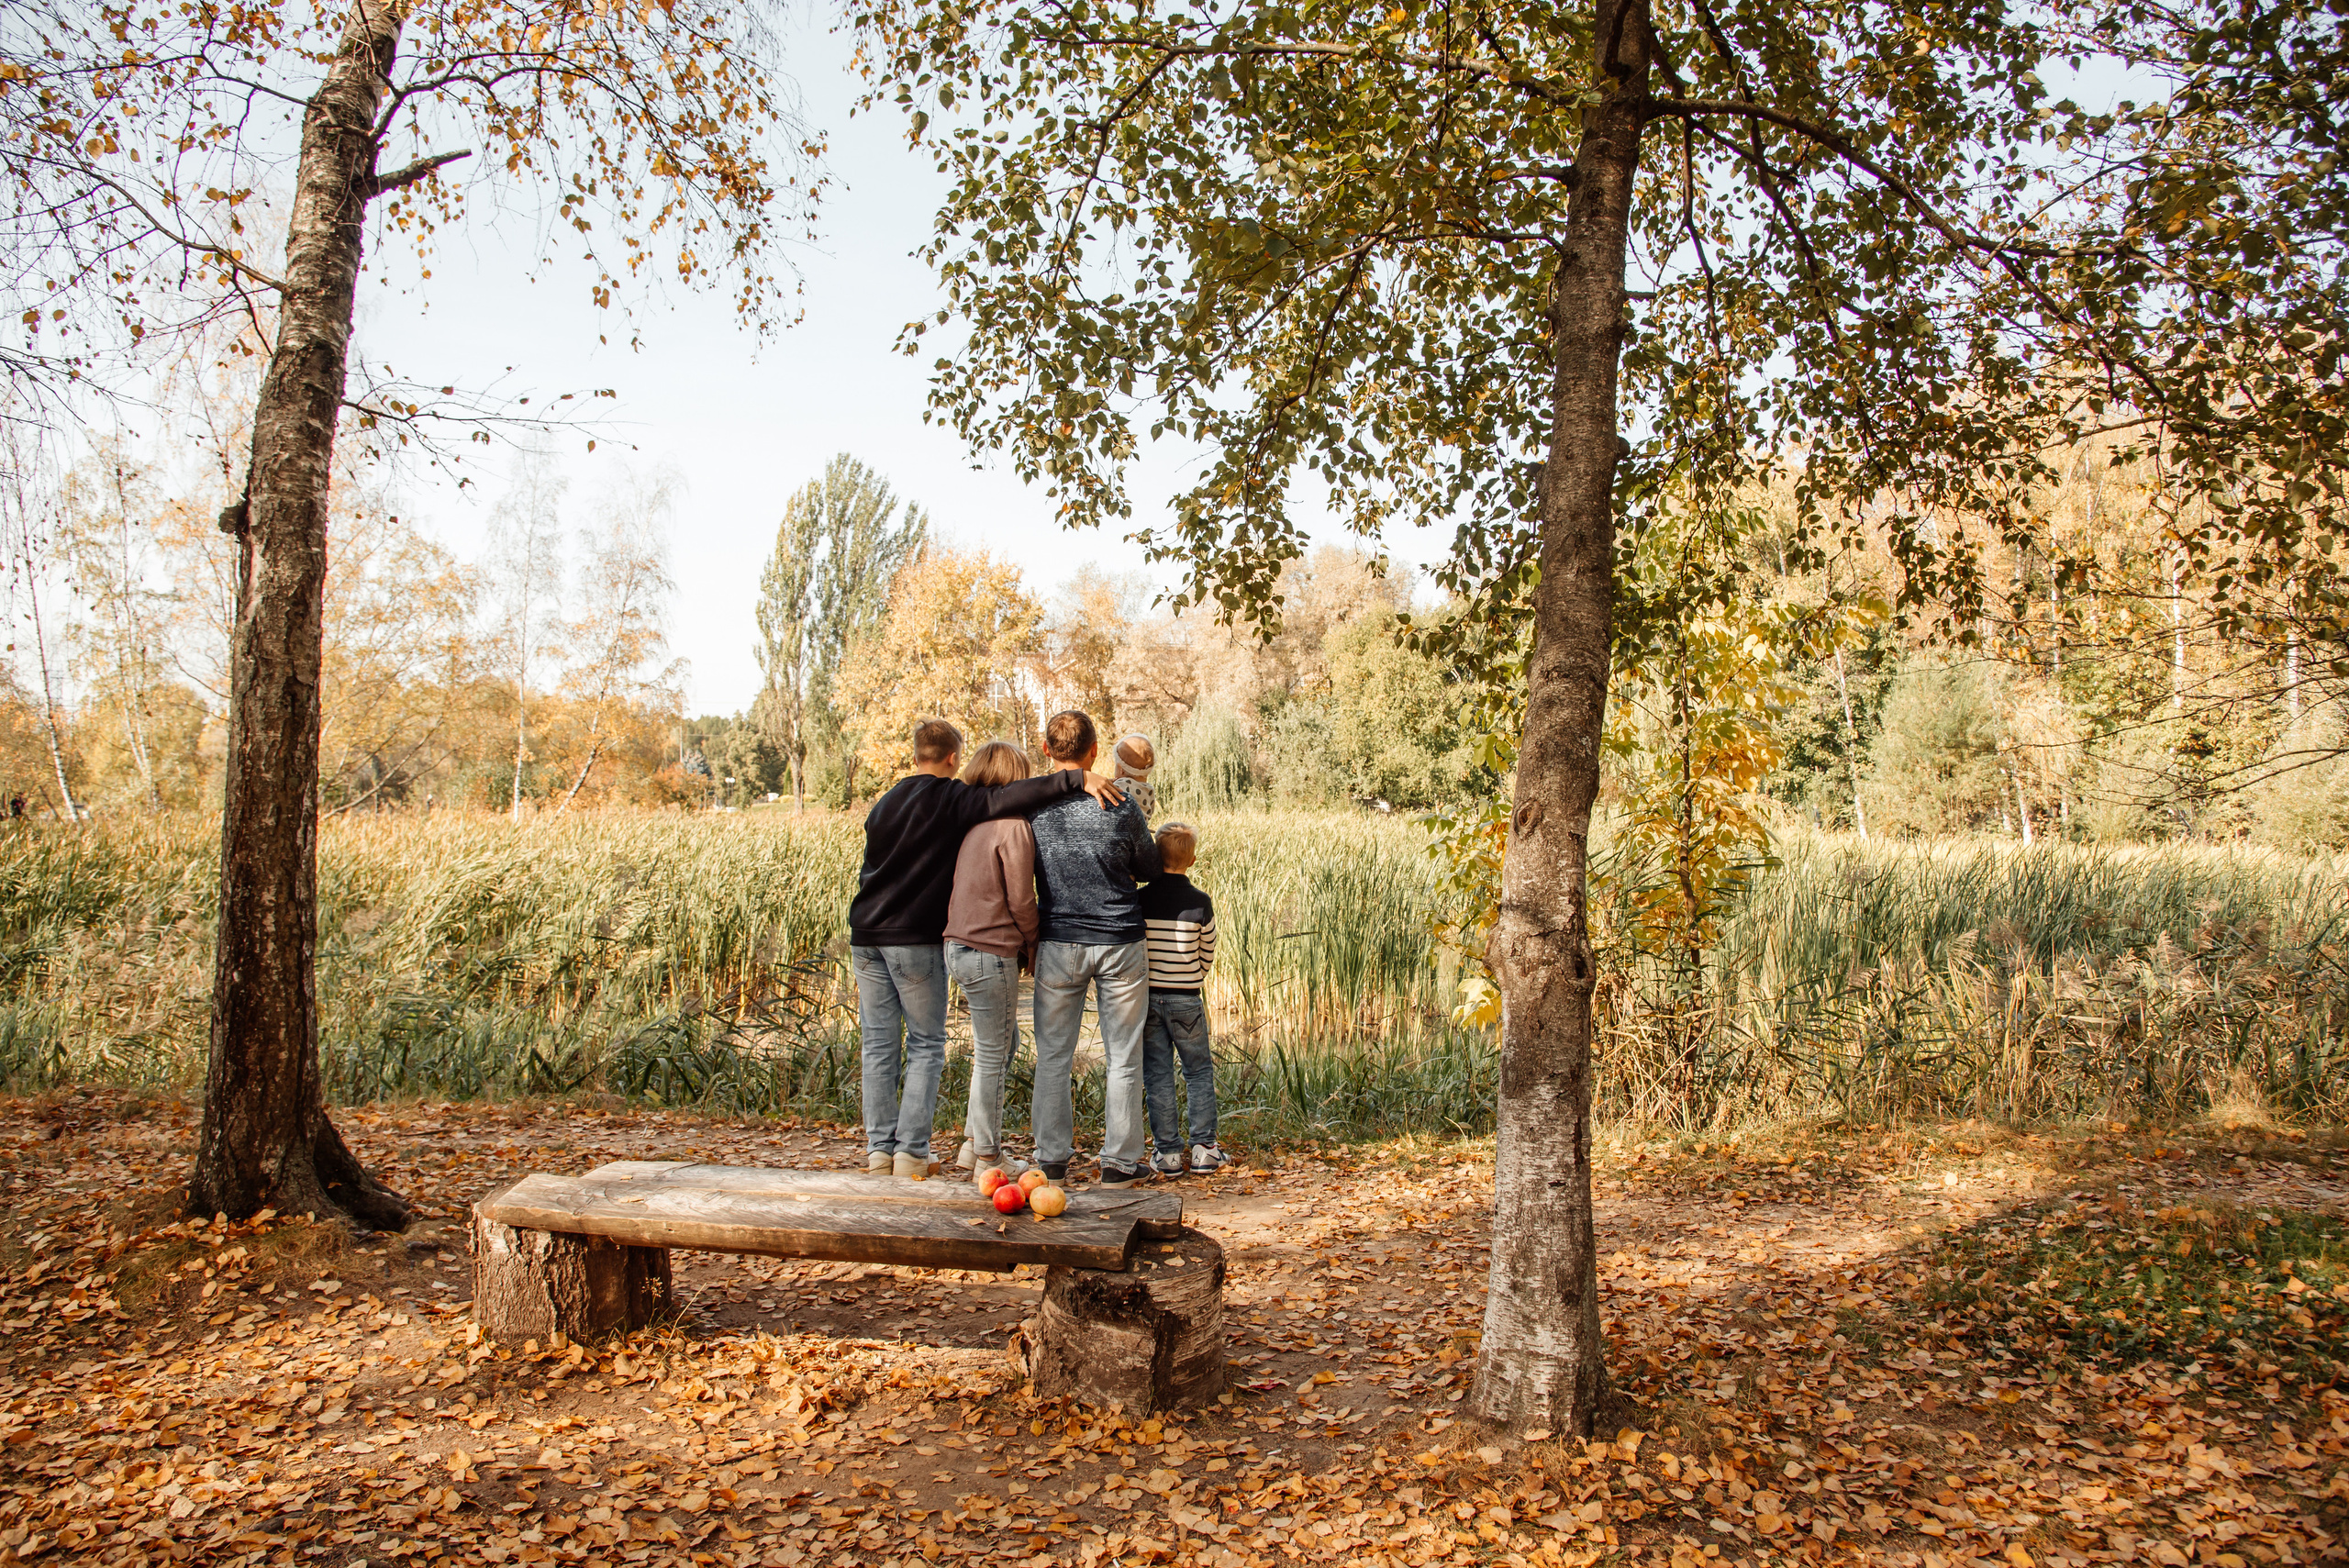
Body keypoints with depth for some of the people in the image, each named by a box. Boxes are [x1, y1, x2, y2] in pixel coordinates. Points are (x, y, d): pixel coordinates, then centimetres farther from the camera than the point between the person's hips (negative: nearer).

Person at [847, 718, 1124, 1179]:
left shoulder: (884, 804, 17)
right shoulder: (952, 799, -6)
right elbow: (1009, 797, -21)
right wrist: (1077, 778, -24)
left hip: (865, 934, 6)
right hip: (914, 938, -6)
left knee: (879, 1044, 10)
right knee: (926, 1046, 5)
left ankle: (879, 1147, 11)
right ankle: (911, 1150, 1)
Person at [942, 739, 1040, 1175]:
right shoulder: (1013, 826, -14)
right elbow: (1021, 899, -13)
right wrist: (1032, 945, 2)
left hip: (959, 947, 8)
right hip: (992, 952, -8)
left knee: (1004, 1044, 22)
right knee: (992, 1056, 3)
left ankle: (975, 1141, 26)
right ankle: (987, 1157, 14)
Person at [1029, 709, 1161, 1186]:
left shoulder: (1032, 807, -5)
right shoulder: (1120, 806, -9)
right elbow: (1149, 870, 6)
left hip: (1058, 944, 1)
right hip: (1120, 944, -1)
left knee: (1053, 1057, 11)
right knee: (1124, 1058, 8)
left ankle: (1052, 1160, 15)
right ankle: (1120, 1161, 12)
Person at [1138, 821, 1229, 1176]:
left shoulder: (1139, 900, -7)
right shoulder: (1200, 902, -9)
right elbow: (1207, 958, 0)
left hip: (1146, 996, 1)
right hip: (1187, 1000, -1)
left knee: (1156, 1074, 7)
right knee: (1199, 1071, 12)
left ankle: (1167, 1152, 9)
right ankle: (1203, 1148, 11)